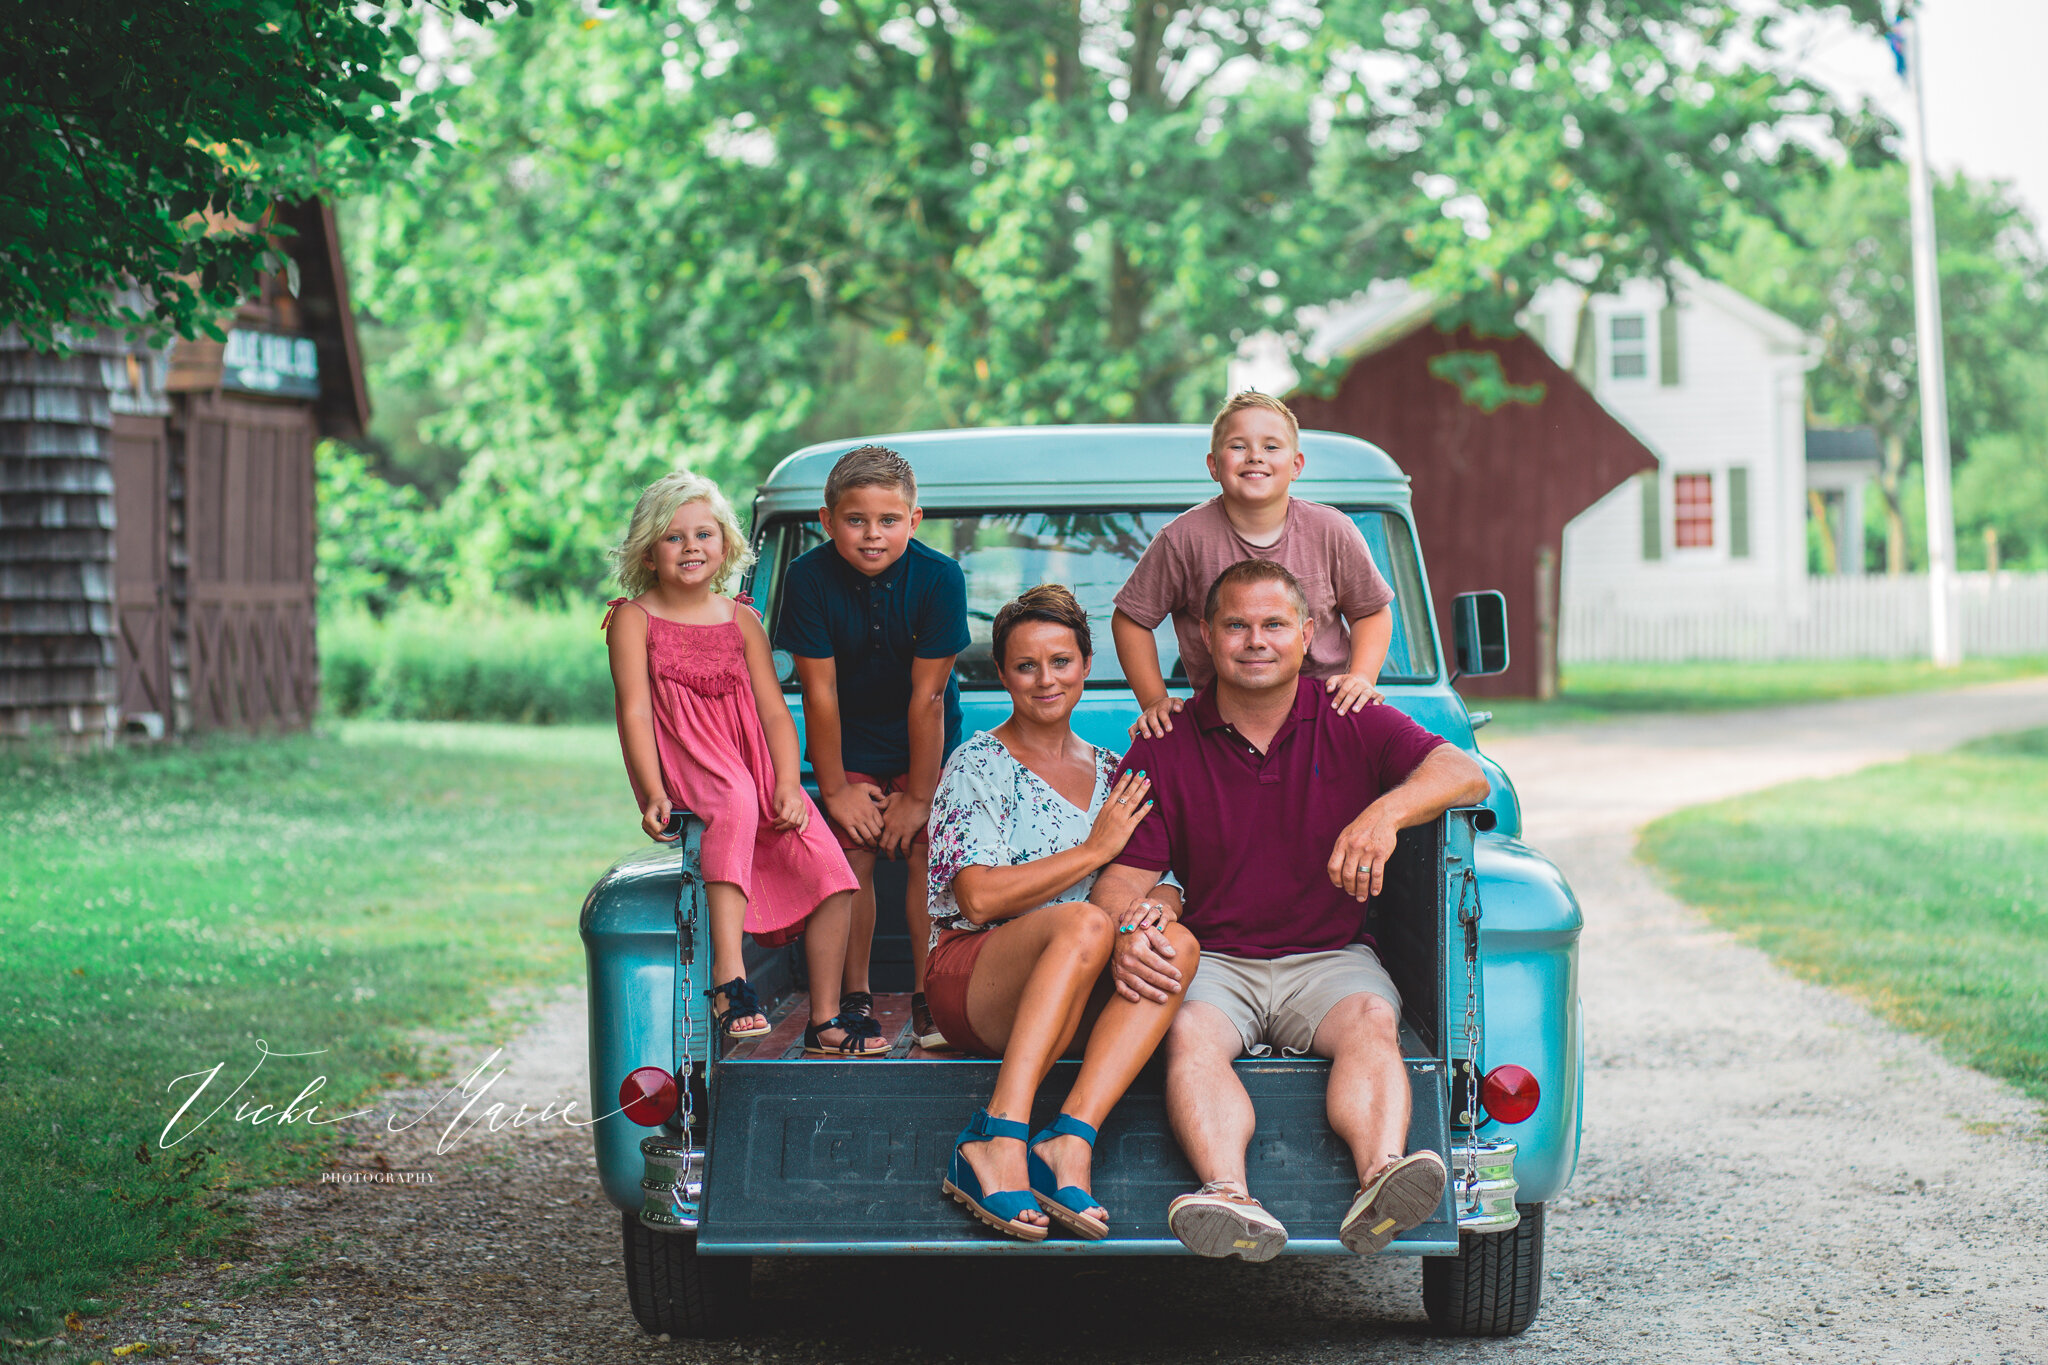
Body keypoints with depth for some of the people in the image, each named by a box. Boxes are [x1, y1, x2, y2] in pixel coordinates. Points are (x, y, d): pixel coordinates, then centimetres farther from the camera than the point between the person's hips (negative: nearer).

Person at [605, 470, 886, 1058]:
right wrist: (653, 793, -19)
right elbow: (635, 710, -6)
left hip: (755, 767, 5)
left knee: (829, 868, -15)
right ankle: (728, 977, -44)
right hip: (684, 768, -5)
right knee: (735, 800, -39)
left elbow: (774, 711, 7)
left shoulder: (741, 620, 13)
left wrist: (788, 785, -9)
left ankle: (823, 1021, -4)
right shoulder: (634, 618, 3)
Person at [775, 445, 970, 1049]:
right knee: (853, 859, -4)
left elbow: (927, 696, -21)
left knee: (926, 857, -7)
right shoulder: (809, 578, -23)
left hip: (925, 741, -1)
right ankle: (855, 998, 7)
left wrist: (918, 796, -17)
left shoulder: (938, 578, -25)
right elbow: (820, 691, -17)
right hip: (849, 740, 1)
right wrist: (835, 789, -12)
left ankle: (927, 996, 1)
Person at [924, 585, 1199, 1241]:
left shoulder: (1113, 775, 18)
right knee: (1086, 921, -35)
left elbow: (1170, 890, 12)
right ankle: (999, 1141, -43)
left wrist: (1155, 906, -13)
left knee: (1176, 944, -27)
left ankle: (1070, 1141, -39)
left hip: (1084, 993, 5)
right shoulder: (979, 764, 2)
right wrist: (1095, 850, -9)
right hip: (971, 978, -5)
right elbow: (980, 898, -12)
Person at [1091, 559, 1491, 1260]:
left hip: (1330, 958, 0)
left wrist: (1387, 812, -34)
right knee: (1190, 1033, -32)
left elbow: (1464, 774, -12)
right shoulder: (1164, 749, 7)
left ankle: (1379, 1178, -56)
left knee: (1370, 1019, -32)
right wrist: (1123, 938, -25)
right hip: (1214, 960, 0)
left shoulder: (1355, 727, 4)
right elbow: (1125, 872, 0)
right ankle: (1232, 1199, -56)